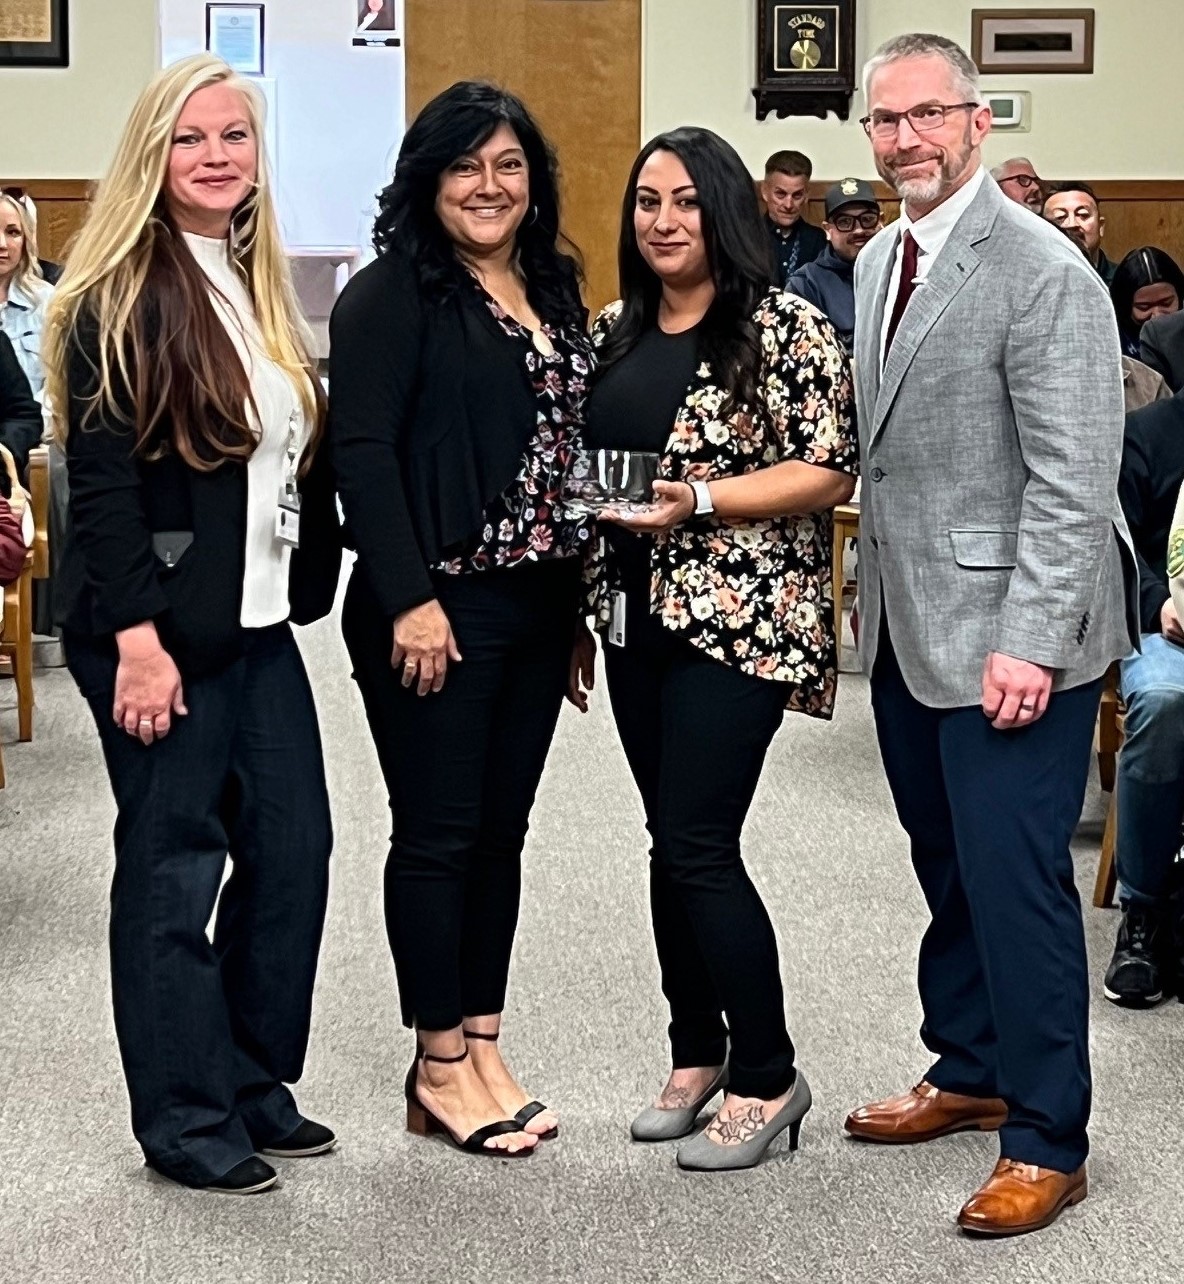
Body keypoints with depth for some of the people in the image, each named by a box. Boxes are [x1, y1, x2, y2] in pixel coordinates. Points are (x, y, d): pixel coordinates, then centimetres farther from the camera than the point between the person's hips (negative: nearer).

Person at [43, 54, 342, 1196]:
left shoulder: (257, 289, 13)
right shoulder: (122, 295, -10)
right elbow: (101, 479, -15)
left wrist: (309, 582, 12)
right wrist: (137, 638, -20)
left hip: (259, 624, 8)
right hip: (162, 627, -8)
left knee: (292, 847, 9)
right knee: (174, 865, 2)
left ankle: (257, 1083, 24)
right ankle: (186, 1121, 14)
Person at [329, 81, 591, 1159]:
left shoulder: (553, 293, 13)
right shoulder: (394, 296, -8)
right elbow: (362, 452, -14)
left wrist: (580, 599, 12)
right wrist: (410, 600, -20)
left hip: (537, 605, 7)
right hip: (436, 607, -7)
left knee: (501, 831, 12)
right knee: (438, 834, 2)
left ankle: (483, 1045, 22)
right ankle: (440, 1065, 13)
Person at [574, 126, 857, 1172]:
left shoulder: (787, 329, -8)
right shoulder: (613, 332, 11)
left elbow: (829, 471, -13)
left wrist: (697, 500, -23)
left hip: (741, 622, -6)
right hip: (638, 619, 7)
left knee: (698, 847, -8)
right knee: (672, 842, 12)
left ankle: (768, 1076, 7)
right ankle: (697, 1054, 25)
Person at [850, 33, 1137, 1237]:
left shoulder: (1041, 272, -15)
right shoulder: (877, 262, 11)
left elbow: (1073, 480, -18)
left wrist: (1029, 643, -22)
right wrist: (873, 597, 11)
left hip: (1006, 636, -8)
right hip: (907, 630, 8)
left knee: (1014, 879, -3)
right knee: (948, 868, 17)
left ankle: (1044, 1139, 9)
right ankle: (968, 1071, 33)